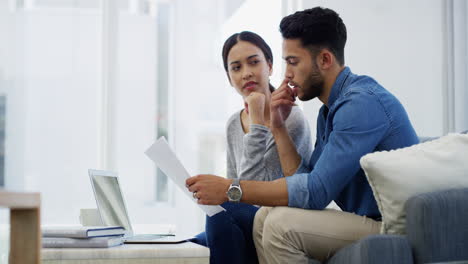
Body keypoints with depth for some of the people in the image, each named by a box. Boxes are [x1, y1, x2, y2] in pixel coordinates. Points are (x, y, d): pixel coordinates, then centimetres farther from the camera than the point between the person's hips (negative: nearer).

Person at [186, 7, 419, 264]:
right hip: (368, 220, 9)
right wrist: (278, 127, 4)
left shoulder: (361, 102, -19)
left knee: (282, 223, -23)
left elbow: (316, 190, -24)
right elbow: (304, 178, 11)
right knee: (265, 217, 3)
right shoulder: (329, 111, 14)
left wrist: (230, 189, -22)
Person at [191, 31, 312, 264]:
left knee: (222, 209, -29)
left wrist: (257, 123, -20)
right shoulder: (234, 125, 8)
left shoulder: (291, 120, -14)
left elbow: (255, 188, -19)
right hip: (247, 223, 6)